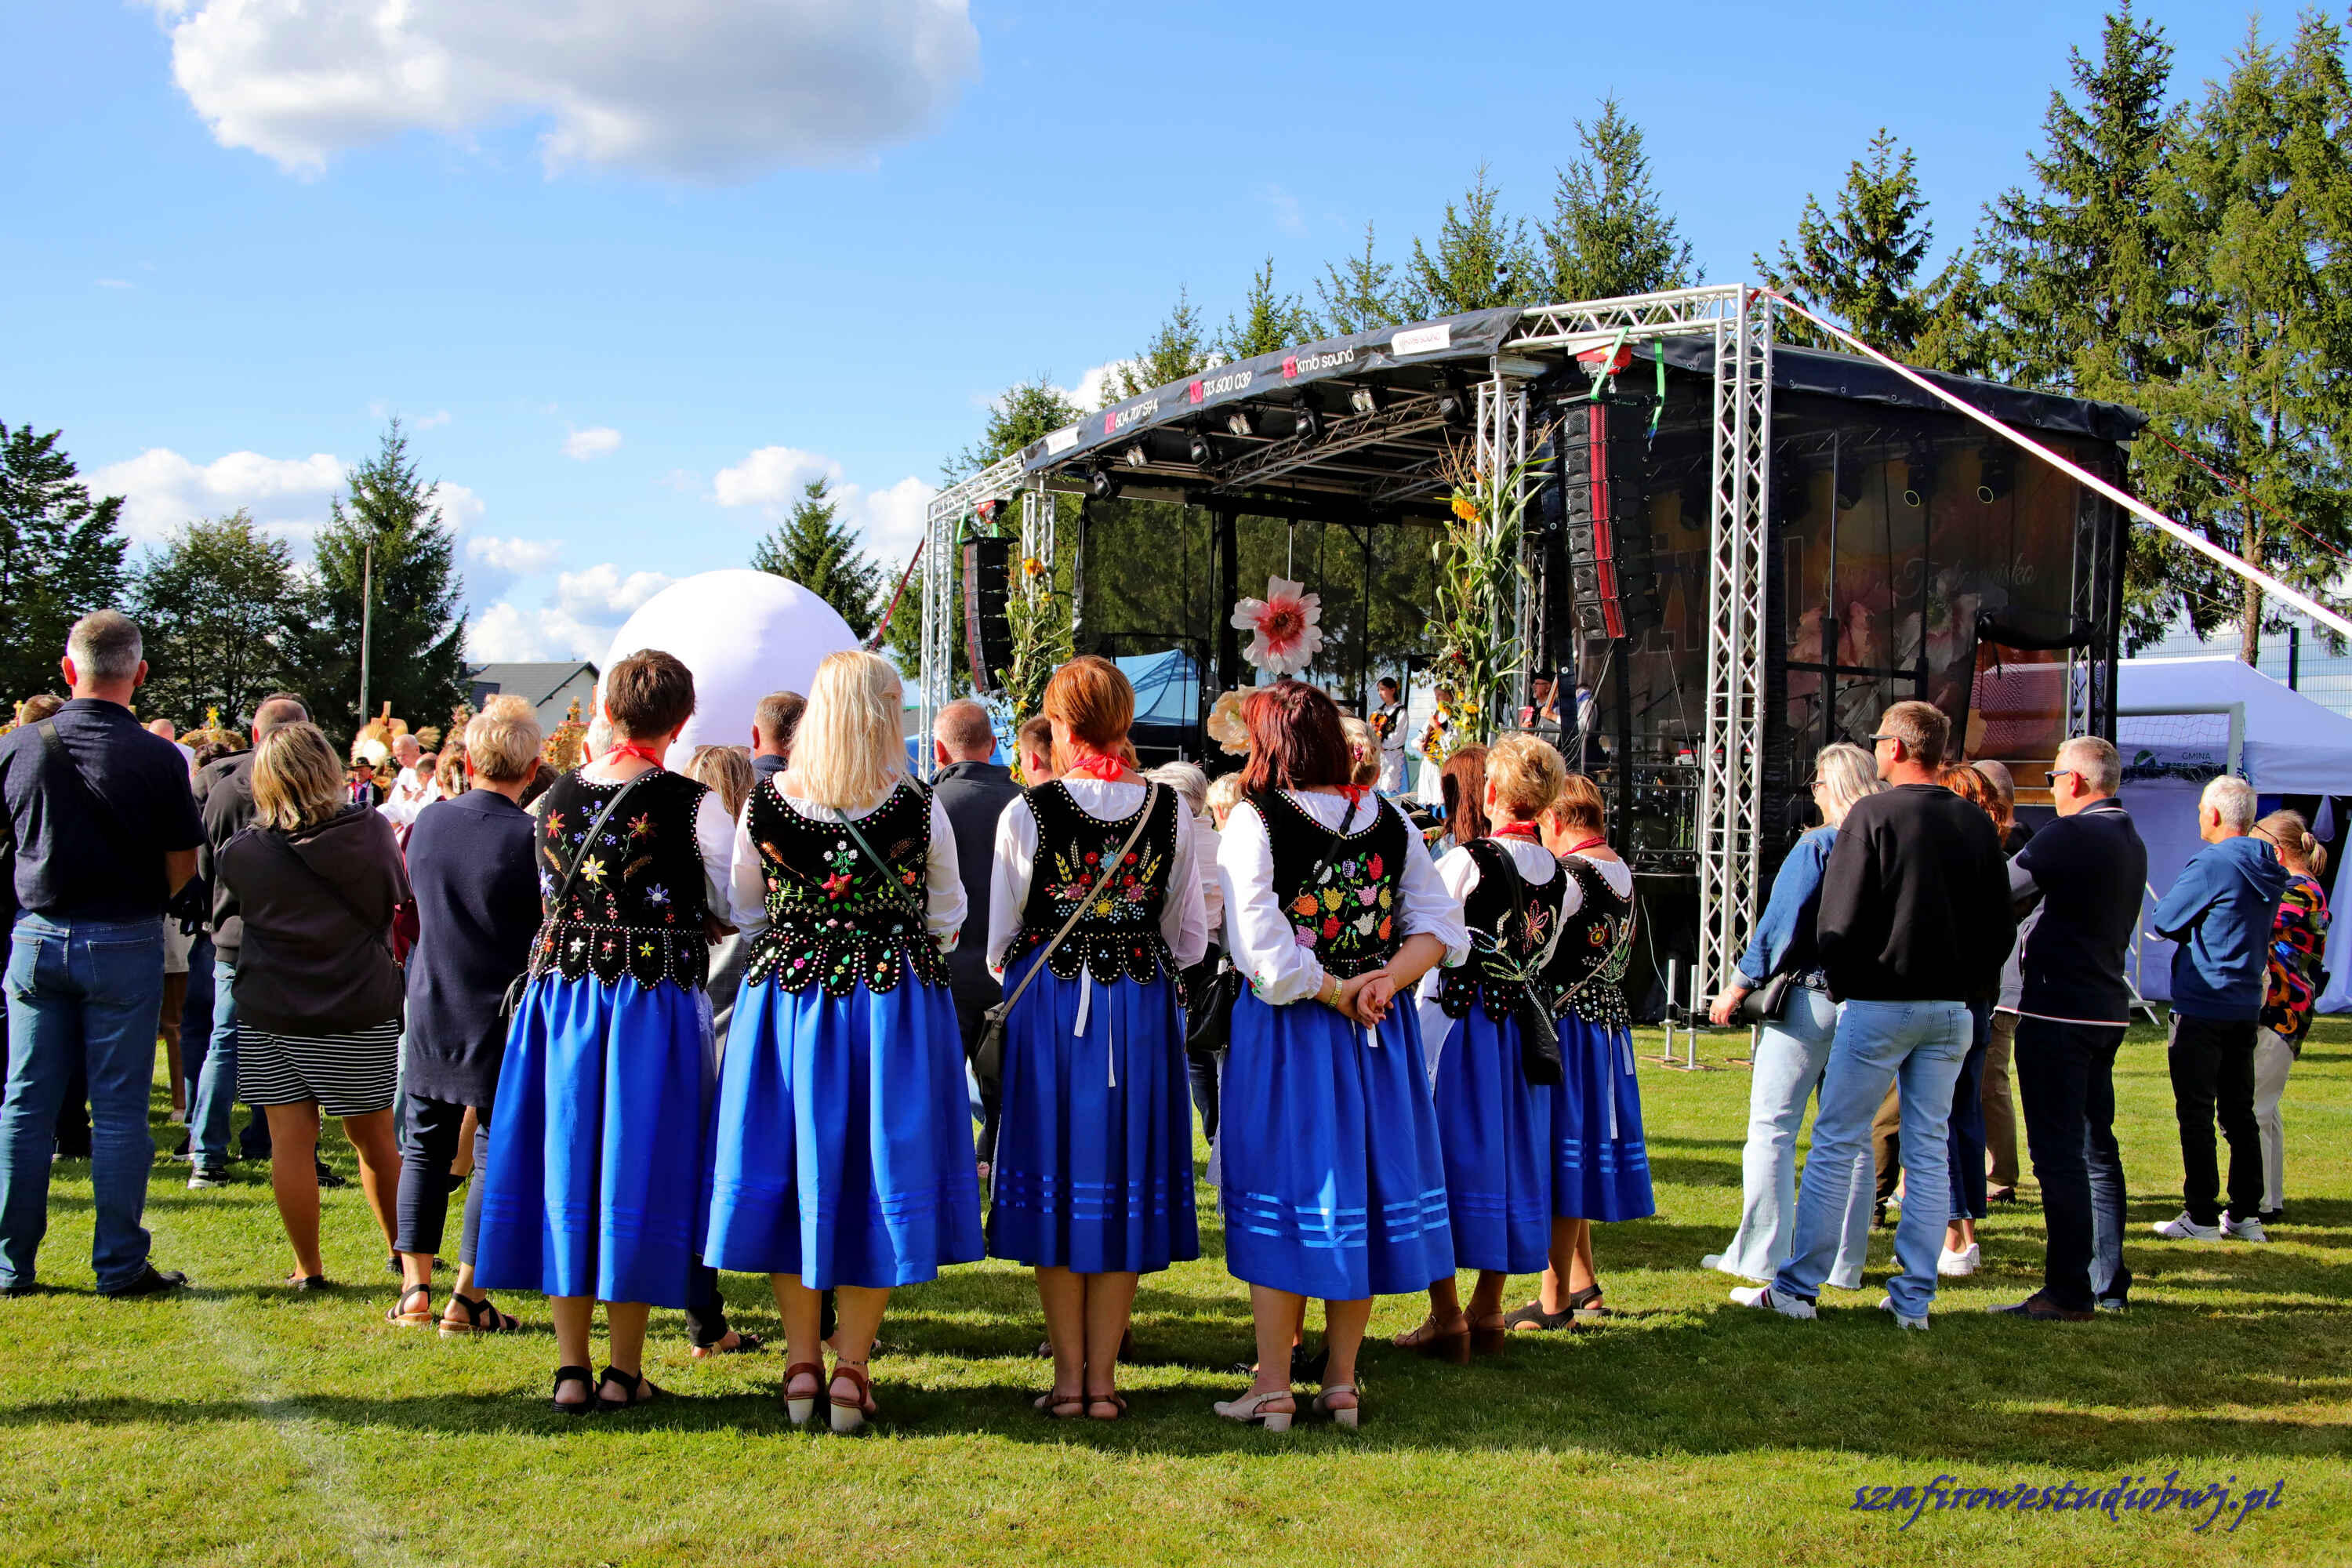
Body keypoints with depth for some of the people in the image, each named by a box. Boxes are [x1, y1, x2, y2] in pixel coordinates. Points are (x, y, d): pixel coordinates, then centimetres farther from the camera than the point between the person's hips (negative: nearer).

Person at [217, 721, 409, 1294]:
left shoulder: (243, 852, -8)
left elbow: (220, 914, 7)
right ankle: (403, 1250, 27)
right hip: (362, 1011, 1)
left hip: (272, 1014, -1)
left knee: (291, 1141, 5)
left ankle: (309, 1268, 8)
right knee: (374, 1138, 14)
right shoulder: (372, 832, -5)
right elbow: (397, 902, 10)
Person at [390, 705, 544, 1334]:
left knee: (425, 1148, 14)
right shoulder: (530, 837, -15)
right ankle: (468, 1299, 4)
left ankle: (415, 1288, 13)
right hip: (504, 1016, -4)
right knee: (498, 1154, 4)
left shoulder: (426, 823, 0)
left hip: (430, 1012, 4)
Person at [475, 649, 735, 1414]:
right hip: (656, 999, -3)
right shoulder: (693, 805, -10)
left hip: (561, 989, 4)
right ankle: (624, 1370, 11)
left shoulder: (558, 799, 2)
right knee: (638, 1170, 5)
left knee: (567, 1160, 10)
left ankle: (571, 1366, 15)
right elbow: (734, 905, -4)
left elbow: (552, 898, 12)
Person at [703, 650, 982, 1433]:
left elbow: (746, 913, 8)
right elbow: (947, 918, 4)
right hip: (898, 1001, -1)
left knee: (793, 1169, 11)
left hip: (786, 996, 2)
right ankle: (851, 1368, 11)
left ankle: (801, 1365, 16)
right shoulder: (919, 810, -10)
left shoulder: (764, 806, -6)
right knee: (879, 1172, 7)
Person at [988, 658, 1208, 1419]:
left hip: (1046, 1006, -1)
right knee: (1126, 1180, 8)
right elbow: (1191, 940, 4)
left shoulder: (1026, 812, -8)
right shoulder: (1171, 811, -2)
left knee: (1055, 1182, 7)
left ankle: (1068, 1376, 11)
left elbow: (998, 941, -2)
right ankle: (1103, 1377, 11)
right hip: (1143, 1012, 2)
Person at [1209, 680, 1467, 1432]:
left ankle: (1273, 1389, 7)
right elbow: (1443, 926, 2)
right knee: (1361, 1190, 11)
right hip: (1379, 1033, 4)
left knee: (1280, 1200, 4)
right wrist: (1384, 981, -9)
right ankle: (1342, 1383, 18)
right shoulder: (1389, 821, 4)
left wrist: (1332, 991, -8)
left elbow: (1260, 951, -18)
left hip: (1284, 1031, -4)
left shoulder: (1254, 820, -10)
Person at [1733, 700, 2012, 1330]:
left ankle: (1797, 1287, 6)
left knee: (1836, 1144, 2)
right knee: (1929, 1149, 10)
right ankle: (1914, 1297, 12)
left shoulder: (1873, 815, -10)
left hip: (1880, 1005, -5)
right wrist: (1966, 986, 16)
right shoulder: (1977, 824, 6)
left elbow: (1838, 921, -12)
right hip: (1951, 1010, 5)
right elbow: (2001, 927, 10)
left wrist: (1846, 987, 2)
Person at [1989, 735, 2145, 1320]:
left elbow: (1999, 889, -10)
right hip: (2107, 1008, 9)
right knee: (2095, 1147, 16)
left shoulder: (2070, 836, -16)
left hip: (2057, 1009, -9)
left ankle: (2068, 1292, -5)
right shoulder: (2131, 842, 13)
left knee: (2058, 1153, -6)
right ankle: (2109, 1282, 23)